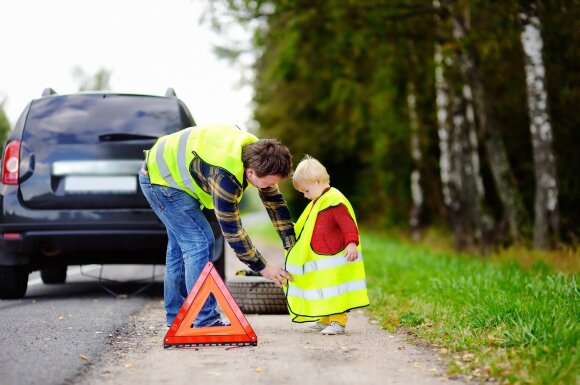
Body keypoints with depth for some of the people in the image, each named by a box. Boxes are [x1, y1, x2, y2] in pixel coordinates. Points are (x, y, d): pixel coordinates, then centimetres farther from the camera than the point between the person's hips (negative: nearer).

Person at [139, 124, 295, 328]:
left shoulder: (257, 154, -13)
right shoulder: (225, 176, -38)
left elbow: (275, 201, -1)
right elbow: (232, 230, -29)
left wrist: (292, 246, -1)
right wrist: (263, 267, -21)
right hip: (160, 178, -10)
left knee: (181, 244, 16)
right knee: (200, 242, -16)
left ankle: (176, 316, 27)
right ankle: (205, 321, -14)